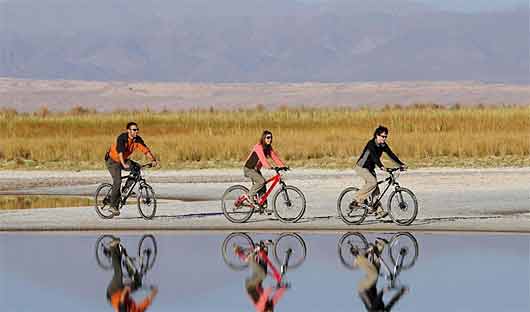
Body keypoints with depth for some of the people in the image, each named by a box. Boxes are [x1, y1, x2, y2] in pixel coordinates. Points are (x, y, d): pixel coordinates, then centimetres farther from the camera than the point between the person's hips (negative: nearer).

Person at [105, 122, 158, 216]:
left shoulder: (137, 139, -11)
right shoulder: (122, 138, -28)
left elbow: (145, 149, -15)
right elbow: (120, 151, -42)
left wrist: (153, 160, -31)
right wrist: (123, 164, -56)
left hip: (124, 159, 7)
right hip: (112, 160, -7)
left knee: (136, 167, -17)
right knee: (117, 181, -19)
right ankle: (113, 206, -12)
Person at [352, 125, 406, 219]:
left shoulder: (383, 145, 1)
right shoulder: (371, 144, -22)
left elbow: (391, 154, -3)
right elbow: (374, 155, -36)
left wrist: (401, 164, -14)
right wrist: (381, 166, -51)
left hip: (370, 169, 8)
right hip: (361, 167, -8)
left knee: (375, 190, -2)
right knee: (373, 182, -28)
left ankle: (379, 211, -4)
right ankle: (357, 200, -20)